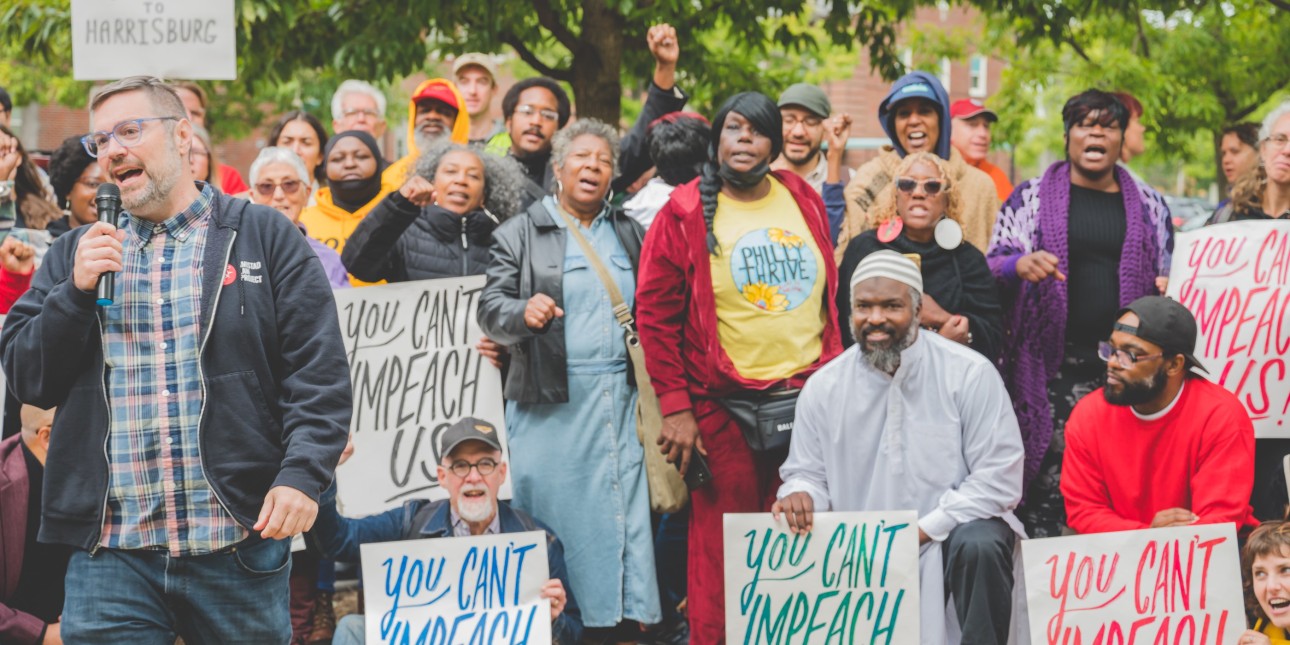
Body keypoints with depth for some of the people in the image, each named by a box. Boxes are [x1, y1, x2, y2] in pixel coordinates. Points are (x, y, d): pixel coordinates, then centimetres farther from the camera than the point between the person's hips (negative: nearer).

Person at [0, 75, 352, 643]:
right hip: (109, 549, 2)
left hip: (238, 542, -2)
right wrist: (77, 292, -6)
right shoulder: (74, 255, 15)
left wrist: (302, 474, -14)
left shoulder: (264, 237, 5)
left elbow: (319, 374, 0)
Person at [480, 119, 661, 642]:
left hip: (620, 397, 3)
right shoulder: (519, 235, 6)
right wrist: (524, 312, -23)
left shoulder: (630, 234, 18)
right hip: (550, 402, -3)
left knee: (623, 514, 0)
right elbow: (491, 309, -2)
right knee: (552, 513, -4)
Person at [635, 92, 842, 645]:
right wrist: (674, 408, -9)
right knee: (722, 547, -1)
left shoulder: (804, 202, 10)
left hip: (809, 398, 4)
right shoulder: (685, 214, -2)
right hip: (724, 407, -3)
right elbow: (655, 315, -3)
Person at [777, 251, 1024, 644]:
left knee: (979, 545, -34)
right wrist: (801, 494, -16)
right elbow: (807, 473, 11)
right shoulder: (824, 387, 2)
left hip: (952, 528, -2)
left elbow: (999, 478, -10)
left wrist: (923, 530, -17)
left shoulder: (970, 374, -7)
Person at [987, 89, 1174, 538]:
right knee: (1047, 477, -8)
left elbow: (1168, 276, 22)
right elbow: (993, 266, 6)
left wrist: (1168, 287, -1)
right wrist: (1021, 264, -16)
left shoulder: (1149, 206, 16)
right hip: (1053, 364, -2)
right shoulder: (1031, 198, 11)